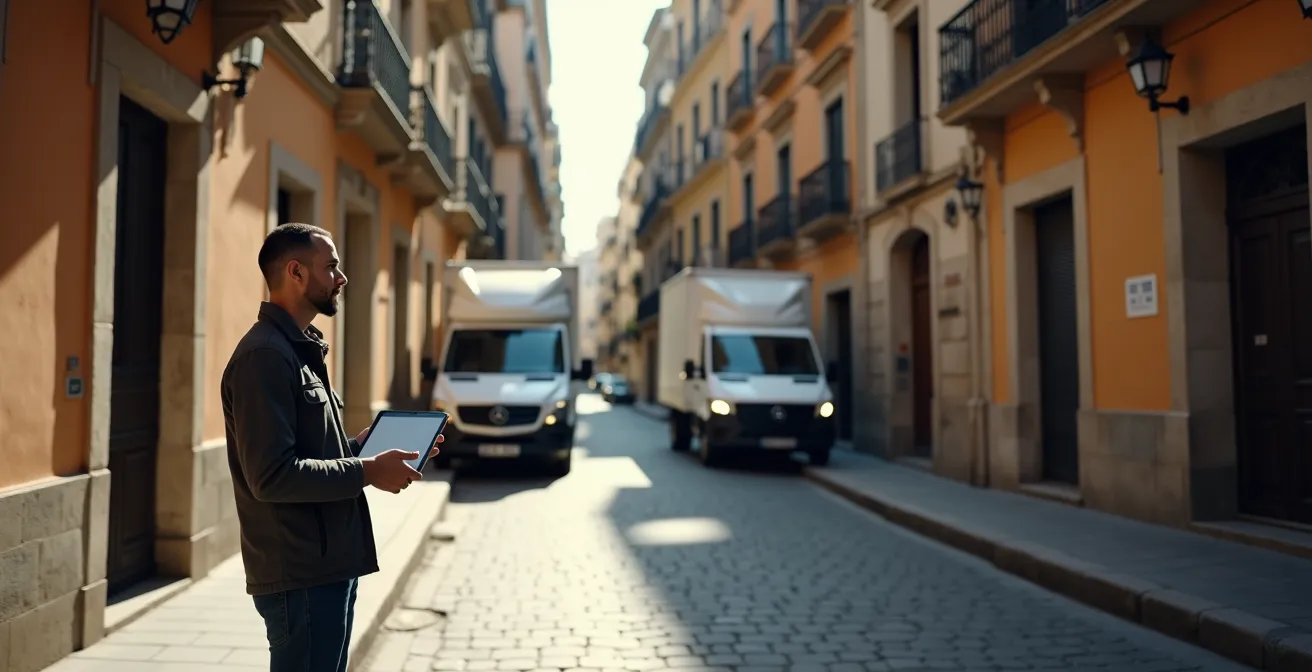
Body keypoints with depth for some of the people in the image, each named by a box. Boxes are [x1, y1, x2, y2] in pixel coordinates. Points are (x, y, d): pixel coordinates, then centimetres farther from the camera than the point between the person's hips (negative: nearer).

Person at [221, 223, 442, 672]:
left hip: (328, 564, 10)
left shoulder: (300, 349, 15)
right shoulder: (264, 354, -17)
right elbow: (272, 476, -24)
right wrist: (368, 471, -19)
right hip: (300, 575, -10)